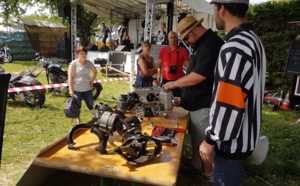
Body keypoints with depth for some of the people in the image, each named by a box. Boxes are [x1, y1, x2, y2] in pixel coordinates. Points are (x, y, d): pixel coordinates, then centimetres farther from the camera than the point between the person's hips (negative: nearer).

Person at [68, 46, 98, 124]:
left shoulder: (89, 63, 4)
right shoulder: (73, 64, -9)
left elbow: (95, 72, 20)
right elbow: (70, 77, -10)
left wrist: (92, 81, 8)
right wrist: (71, 89, -14)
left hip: (87, 88, 3)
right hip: (76, 89, -3)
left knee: (91, 105, 7)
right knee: (77, 106, 10)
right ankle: (79, 121, 26)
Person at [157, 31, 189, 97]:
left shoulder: (183, 50, -3)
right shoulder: (163, 50, 3)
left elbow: (187, 65, -2)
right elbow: (160, 64, 8)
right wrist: (159, 75, -6)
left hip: (179, 80, -1)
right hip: (166, 80, 2)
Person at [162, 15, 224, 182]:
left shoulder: (211, 44, -20)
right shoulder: (203, 44, 14)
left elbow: (199, 75, -27)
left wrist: (174, 84, -16)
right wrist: (182, 89, 12)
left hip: (205, 104, -10)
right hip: (198, 102, 10)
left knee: (204, 143, 3)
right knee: (196, 138, 21)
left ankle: (208, 175, 20)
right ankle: (195, 166, 37)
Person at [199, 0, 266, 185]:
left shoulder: (234, 48, -27)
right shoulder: (253, 40, 6)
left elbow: (228, 105, -29)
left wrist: (210, 140, -16)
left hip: (232, 140, -9)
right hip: (245, 135, 9)